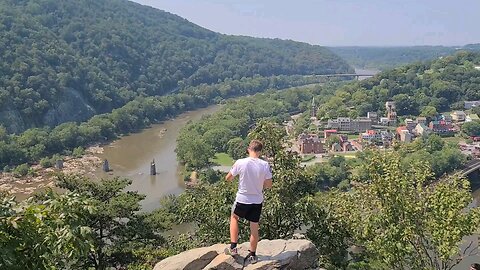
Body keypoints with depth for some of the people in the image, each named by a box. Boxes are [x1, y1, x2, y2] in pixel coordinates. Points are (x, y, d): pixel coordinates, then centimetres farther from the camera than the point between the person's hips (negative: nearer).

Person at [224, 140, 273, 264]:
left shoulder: (240, 163, -16)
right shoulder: (265, 165, -12)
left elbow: (228, 178, -3)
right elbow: (269, 185, -4)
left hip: (242, 199, -1)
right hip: (257, 200, 1)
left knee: (234, 217, 25)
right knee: (254, 228, 13)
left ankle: (233, 247, 20)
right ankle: (252, 255, 24)